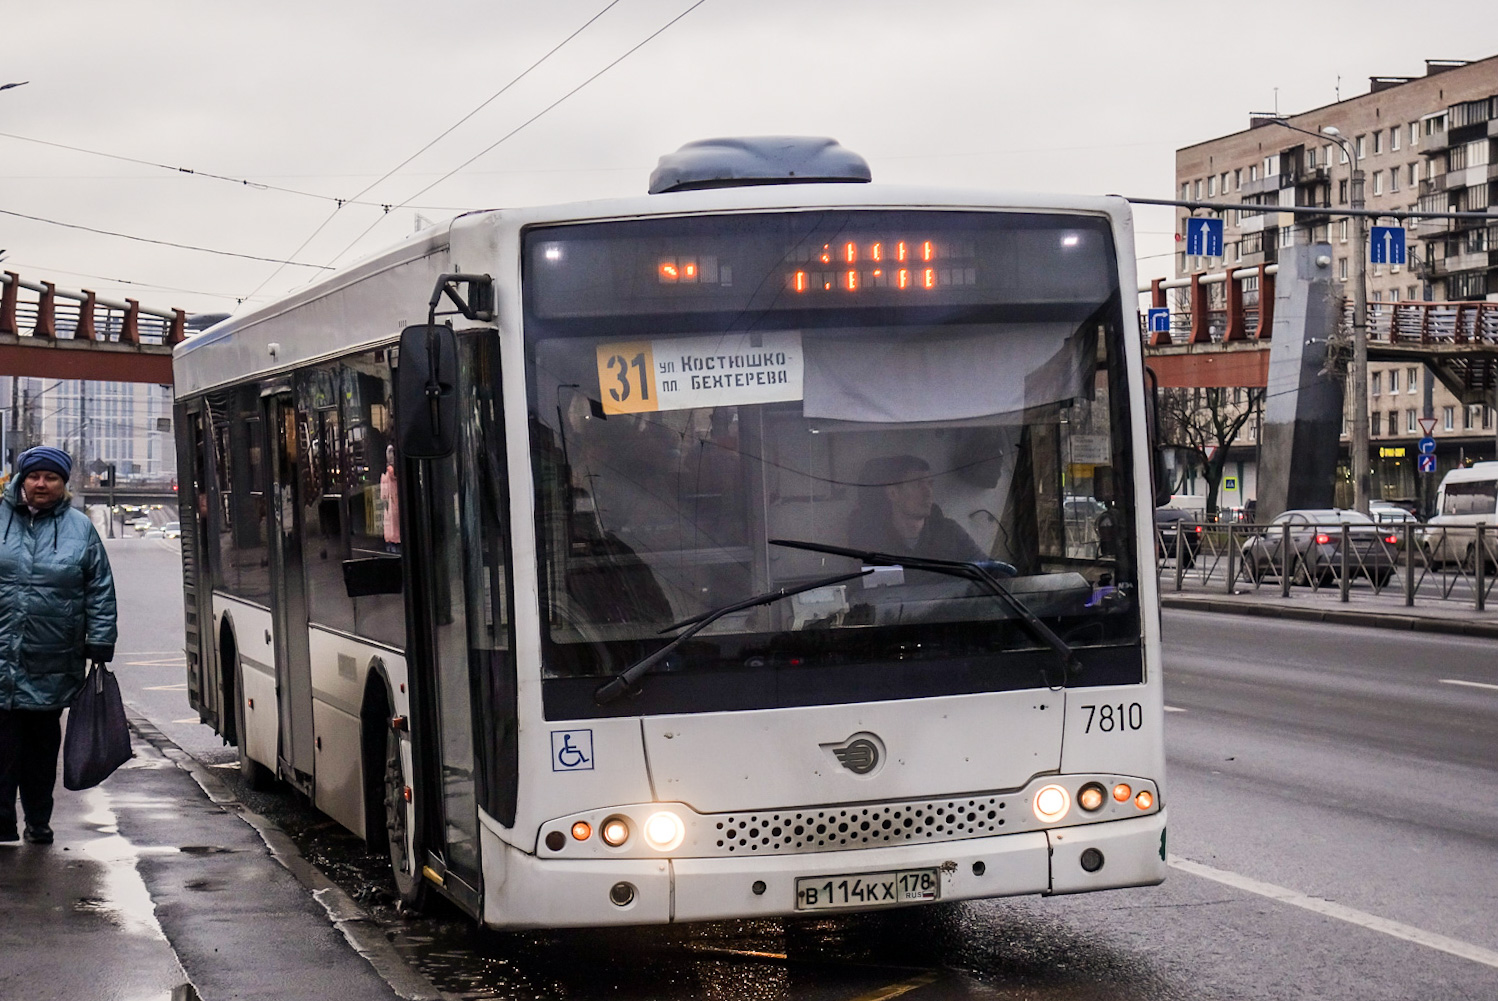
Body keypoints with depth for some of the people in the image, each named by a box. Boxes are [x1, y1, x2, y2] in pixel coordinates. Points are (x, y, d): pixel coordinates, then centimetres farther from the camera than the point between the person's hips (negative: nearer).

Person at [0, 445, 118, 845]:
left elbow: (101, 592, 8)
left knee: (43, 744, 9)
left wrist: (100, 644, 2)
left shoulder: (80, 528, 7)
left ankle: (38, 822, 18)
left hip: (53, 666, 1)